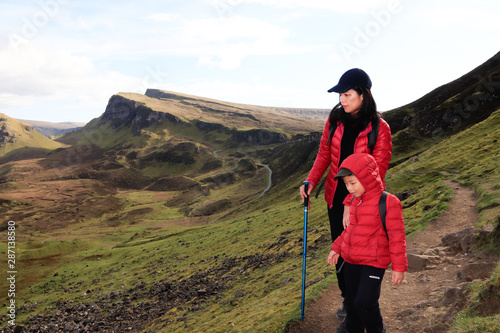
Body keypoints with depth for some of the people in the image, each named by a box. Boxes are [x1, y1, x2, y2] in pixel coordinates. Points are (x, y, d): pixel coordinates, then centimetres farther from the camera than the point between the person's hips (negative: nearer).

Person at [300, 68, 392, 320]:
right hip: (336, 198, 5)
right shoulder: (335, 120, 0)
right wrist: (311, 181, -10)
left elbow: (378, 170, -17)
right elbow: (324, 154, 7)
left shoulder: (379, 128, -15)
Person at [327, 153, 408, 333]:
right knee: (351, 301, 14)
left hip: (373, 263, -6)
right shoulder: (354, 200, 6)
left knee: (365, 302, -10)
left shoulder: (388, 202, -16)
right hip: (350, 261, 7)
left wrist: (399, 267, -11)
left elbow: (397, 237, -13)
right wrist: (336, 248, 18)